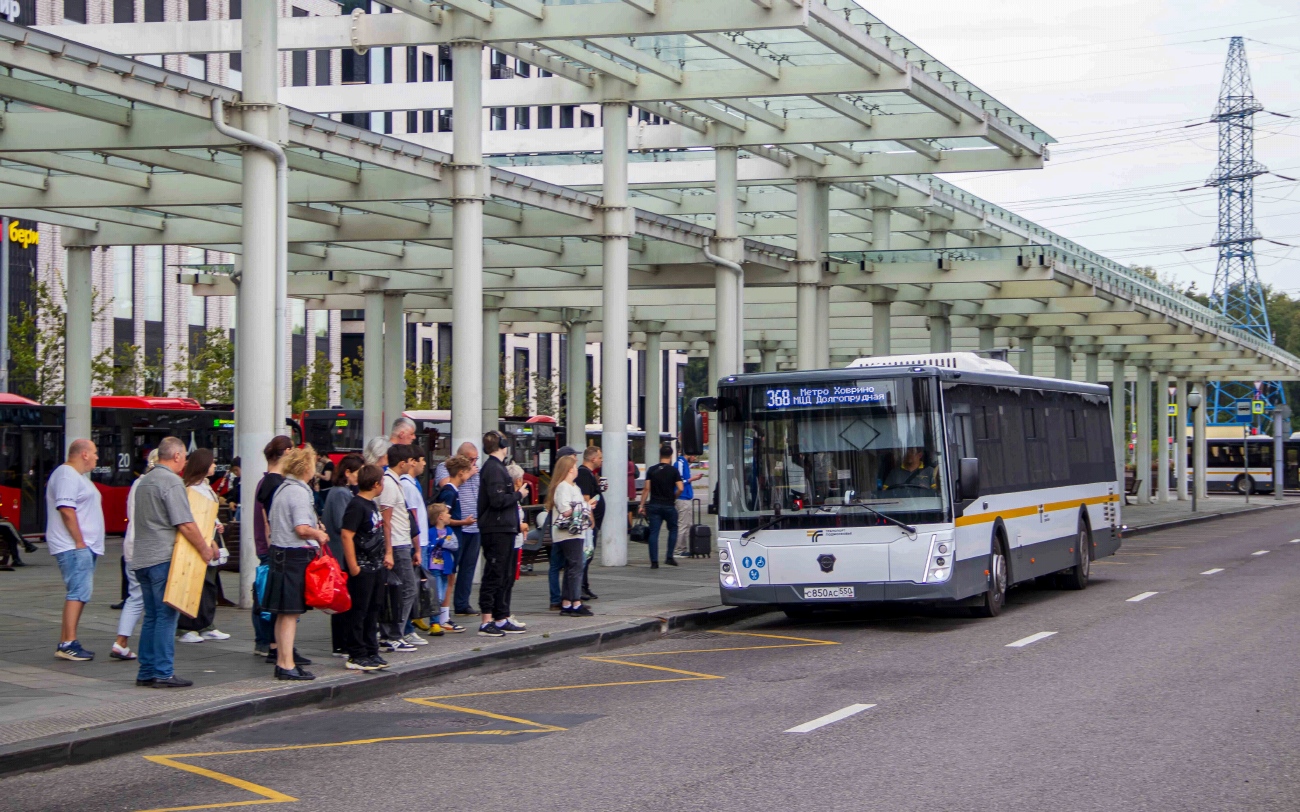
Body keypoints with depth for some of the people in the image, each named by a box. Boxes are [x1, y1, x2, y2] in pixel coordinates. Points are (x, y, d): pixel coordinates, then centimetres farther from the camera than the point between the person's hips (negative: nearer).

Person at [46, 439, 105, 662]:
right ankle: (68, 643, -16)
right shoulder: (67, 476, -13)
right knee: (79, 592, -14)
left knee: (79, 593, 10)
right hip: (73, 546, -11)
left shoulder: (76, 476, 22)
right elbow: (66, 510, -21)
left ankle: (65, 643, 12)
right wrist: (79, 542, -21)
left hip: (84, 546, 11)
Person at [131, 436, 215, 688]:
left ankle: (146, 672, 14)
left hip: (142, 558, 9)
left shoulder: (145, 480, 17)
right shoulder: (172, 482, -13)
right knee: (166, 615, -5)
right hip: (163, 557, -9)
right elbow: (185, 525, -18)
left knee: (152, 615, 13)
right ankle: (163, 673, -6)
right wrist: (205, 549, -6)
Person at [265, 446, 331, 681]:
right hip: (295, 555, -10)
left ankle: (282, 661, 21)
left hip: (280, 553, 10)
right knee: (291, 612, -8)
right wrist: (320, 534, -6)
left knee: (284, 613, 15)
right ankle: (287, 665, -7)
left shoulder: (283, 488, 15)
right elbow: (302, 528, -24)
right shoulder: (299, 492, -15)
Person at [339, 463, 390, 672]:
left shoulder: (372, 505, 14)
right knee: (358, 612, -4)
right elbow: (346, 535, -22)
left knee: (373, 610, 15)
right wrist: (353, 566, -23)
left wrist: (385, 555, 21)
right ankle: (356, 656, 0)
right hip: (361, 568, -10)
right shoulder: (356, 505, -16)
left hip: (375, 566, 10)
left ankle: (371, 652, 22)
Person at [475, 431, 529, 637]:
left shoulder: (495, 467, 17)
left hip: (504, 529, 10)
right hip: (497, 530, -10)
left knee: (501, 576, 14)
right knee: (494, 575, -9)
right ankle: (486, 622, -8)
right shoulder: (494, 469, -15)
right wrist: (519, 495, -11)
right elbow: (498, 500, -23)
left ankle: (501, 618, 19)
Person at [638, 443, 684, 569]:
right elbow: (680, 488, -13)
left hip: (654, 505, 2)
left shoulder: (651, 470, 2)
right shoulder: (673, 471, -4)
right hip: (669, 506, -2)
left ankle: (654, 561, -3)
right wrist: (673, 498, 6)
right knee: (673, 530, 17)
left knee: (654, 533, 2)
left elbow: (646, 489, -1)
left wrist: (642, 505, 3)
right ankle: (669, 557, 11)